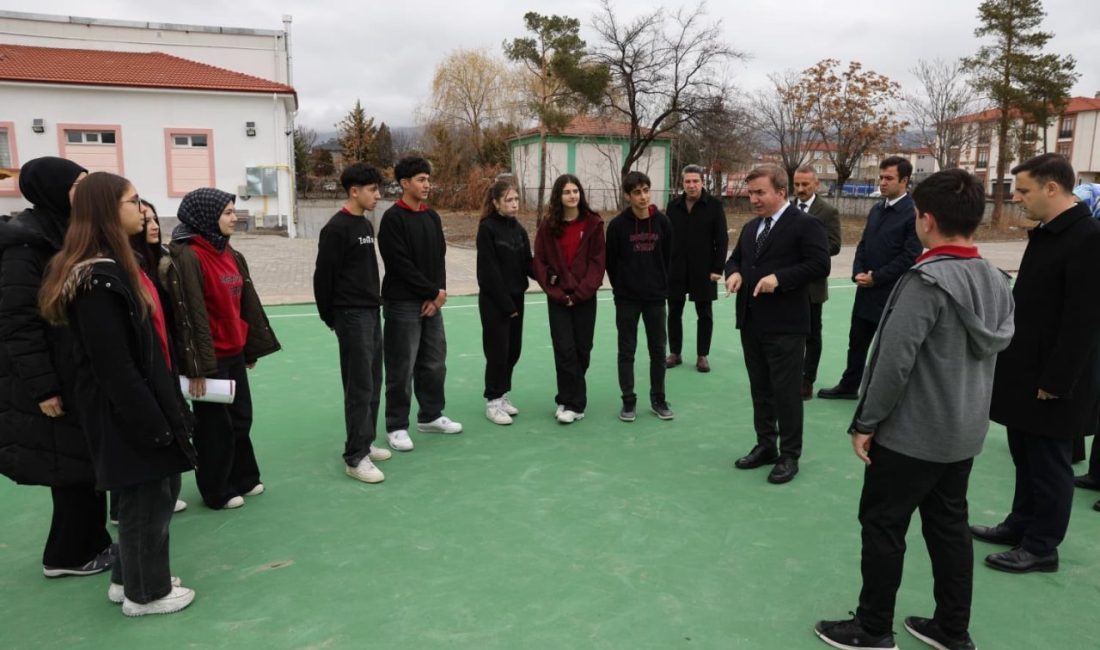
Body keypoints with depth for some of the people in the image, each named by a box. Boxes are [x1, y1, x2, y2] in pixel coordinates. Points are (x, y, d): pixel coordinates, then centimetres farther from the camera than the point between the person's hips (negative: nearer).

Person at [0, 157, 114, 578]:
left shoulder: (72, 235, 11)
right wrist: (43, 388, -19)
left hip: (85, 373, 8)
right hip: (57, 380, -8)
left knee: (86, 464, 14)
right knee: (73, 467, 2)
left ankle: (88, 542, 28)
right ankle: (68, 554, 18)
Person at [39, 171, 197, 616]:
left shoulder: (117, 265, 10)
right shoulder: (97, 278, -21)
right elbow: (112, 363, -23)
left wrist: (164, 408, 16)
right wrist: (150, 421, -20)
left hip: (145, 399, 10)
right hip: (126, 411, -10)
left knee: (157, 490, 19)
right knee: (147, 497, 5)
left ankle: (130, 578, 36)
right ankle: (146, 593, 23)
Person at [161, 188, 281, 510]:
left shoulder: (231, 255, 10)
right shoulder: (187, 257, -17)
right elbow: (191, 314, -21)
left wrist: (252, 347, 16)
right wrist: (197, 365, -22)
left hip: (234, 353, 8)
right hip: (209, 357, -8)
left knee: (241, 418, 17)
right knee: (215, 425, 6)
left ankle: (243, 479, 34)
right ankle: (217, 491, 22)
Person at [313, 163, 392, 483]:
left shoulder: (367, 225, 13)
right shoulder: (336, 228, -15)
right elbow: (323, 276, -14)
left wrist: (374, 302, 14)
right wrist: (330, 317, -8)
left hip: (372, 312, 9)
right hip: (352, 316, -9)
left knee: (373, 383, 14)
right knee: (359, 387, -6)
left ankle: (365, 443, 26)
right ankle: (355, 457, 1)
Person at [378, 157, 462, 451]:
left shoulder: (433, 217, 11)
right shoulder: (393, 218, -11)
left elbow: (439, 259, 9)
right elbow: (401, 265, -17)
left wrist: (437, 295, -5)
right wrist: (433, 292, -12)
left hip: (432, 303, 7)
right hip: (402, 304, -7)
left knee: (435, 362, 14)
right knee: (402, 368, -1)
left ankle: (430, 416, 29)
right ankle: (397, 426, 12)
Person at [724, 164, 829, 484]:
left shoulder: (805, 224, -8)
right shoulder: (751, 227, 16)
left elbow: (820, 265, -16)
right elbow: (735, 257, 23)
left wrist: (779, 278, -23)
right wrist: (734, 272, 0)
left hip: (785, 326, -7)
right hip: (751, 323, 8)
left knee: (786, 392, 1)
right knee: (760, 389, 16)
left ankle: (789, 455, 14)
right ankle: (765, 446, 29)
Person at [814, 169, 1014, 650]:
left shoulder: (927, 280, -21)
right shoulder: (997, 282, 4)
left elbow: (894, 361, -23)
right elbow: (991, 352, 12)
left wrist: (865, 422, -13)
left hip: (911, 433, -8)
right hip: (965, 432, 8)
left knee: (883, 525, 6)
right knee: (949, 525, 17)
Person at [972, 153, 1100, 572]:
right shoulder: (1045, 231, 9)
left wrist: (1056, 382, -19)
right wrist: (1012, 363, 13)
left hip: (1051, 380, -8)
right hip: (1024, 372, 8)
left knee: (1048, 464, 6)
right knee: (1026, 459, 20)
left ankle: (1042, 547, 20)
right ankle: (1021, 525, 35)